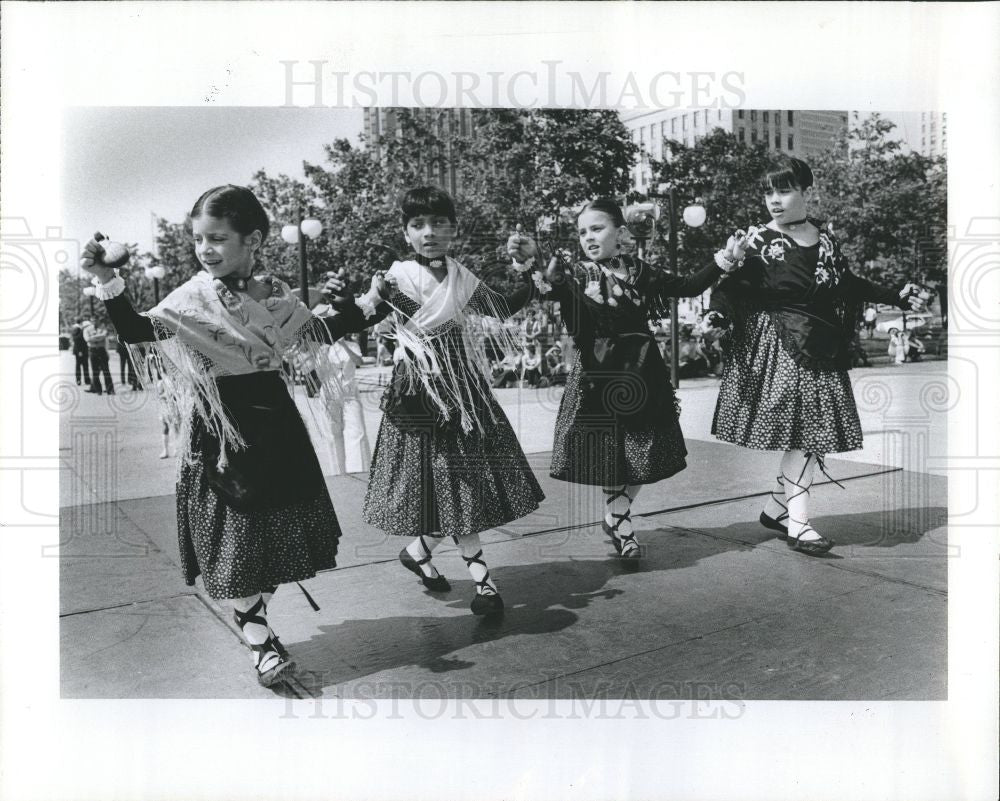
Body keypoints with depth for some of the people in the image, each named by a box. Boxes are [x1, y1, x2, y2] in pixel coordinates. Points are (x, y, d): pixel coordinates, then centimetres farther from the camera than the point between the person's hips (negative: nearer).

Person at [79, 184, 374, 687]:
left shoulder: (276, 296, 3)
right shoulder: (192, 298, -6)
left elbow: (317, 336, 15)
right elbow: (136, 331, -17)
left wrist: (363, 305, 10)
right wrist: (108, 282, -29)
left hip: (273, 423, 4)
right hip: (221, 429, -3)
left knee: (280, 519, 11)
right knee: (233, 523, 1)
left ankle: (253, 607, 33)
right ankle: (256, 633, 14)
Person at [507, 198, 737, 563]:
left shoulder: (639, 272, 6)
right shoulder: (575, 275, -3)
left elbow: (687, 287, 9)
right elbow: (546, 288, -24)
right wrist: (532, 261, -44)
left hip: (641, 372, 3)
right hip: (597, 373, -3)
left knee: (643, 449, 8)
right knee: (609, 453, 2)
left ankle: (614, 517, 29)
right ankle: (622, 528, 22)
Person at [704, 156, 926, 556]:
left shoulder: (825, 238, 10)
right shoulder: (758, 241, -6)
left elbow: (848, 284, 21)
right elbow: (734, 289, -12)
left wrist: (895, 297, 23)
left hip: (820, 347, 6)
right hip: (776, 343, -6)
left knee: (818, 430, 3)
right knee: (804, 432, -9)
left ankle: (776, 508, 16)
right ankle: (797, 522, 0)